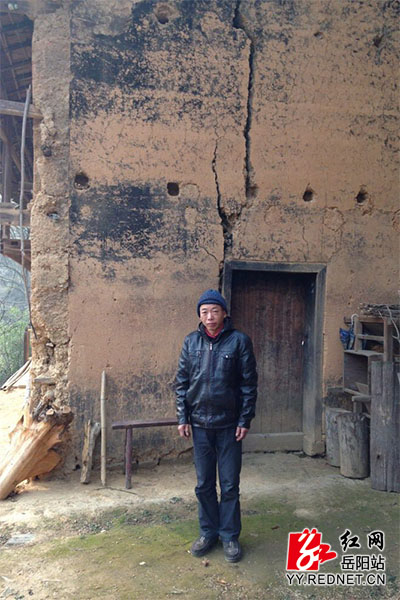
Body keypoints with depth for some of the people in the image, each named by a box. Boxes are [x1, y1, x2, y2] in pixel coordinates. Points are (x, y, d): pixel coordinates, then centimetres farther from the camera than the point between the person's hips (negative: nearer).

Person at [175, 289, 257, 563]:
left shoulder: (239, 341, -7)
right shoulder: (191, 342, 2)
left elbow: (249, 383, -5)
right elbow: (182, 382, 6)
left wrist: (245, 421, -7)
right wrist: (182, 417, 2)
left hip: (229, 424, -3)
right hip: (200, 423, 3)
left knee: (230, 485, 7)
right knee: (204, 484, 13)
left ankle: (230, 535, 24)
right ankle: (208, 532, 30)